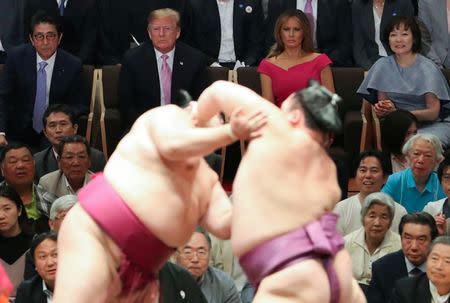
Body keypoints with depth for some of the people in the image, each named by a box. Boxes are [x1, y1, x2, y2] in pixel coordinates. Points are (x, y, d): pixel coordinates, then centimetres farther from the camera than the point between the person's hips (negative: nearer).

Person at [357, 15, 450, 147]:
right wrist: (381, 109, -19)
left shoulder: (427, 68, -9)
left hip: (433, 125, -3)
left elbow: (433, 112, -13)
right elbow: (382, 101, 9)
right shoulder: (383, 66, 4)